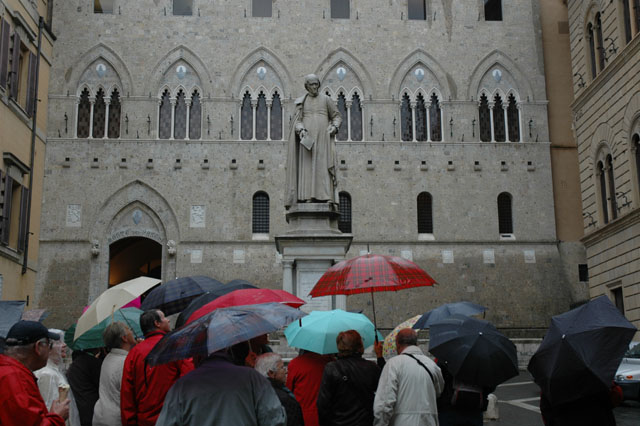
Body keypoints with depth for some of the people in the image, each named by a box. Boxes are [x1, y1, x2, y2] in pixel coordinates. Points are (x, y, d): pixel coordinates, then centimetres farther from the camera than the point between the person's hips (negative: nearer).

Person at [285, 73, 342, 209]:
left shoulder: (326, 99, 9)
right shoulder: (301, 102, 11)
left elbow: (337, 117, 12)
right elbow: (297, 122, 4)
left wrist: (334, 127, -10)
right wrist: (301, 130, -18)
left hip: (323, 138, -1)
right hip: (307, 139, 1)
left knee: (323, 166, -10)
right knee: (307, 167, -9)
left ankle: (325, 197, -14)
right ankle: (308, 197, -12)